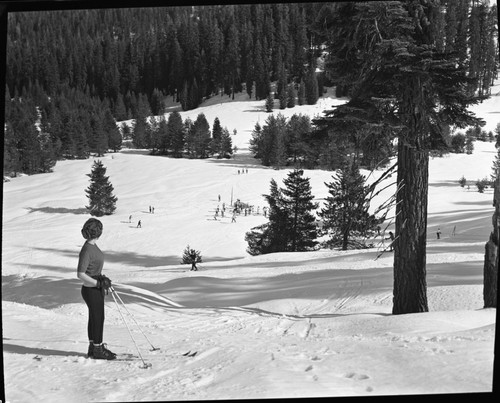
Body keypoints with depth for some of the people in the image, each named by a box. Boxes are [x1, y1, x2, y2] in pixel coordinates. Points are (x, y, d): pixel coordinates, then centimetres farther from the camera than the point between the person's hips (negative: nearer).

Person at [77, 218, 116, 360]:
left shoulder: (93, 245, 5)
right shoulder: (87, 250, -24)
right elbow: (80, 274, -23)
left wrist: (102, 280, 14)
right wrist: (98, 283, -23)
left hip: (97, 288, 9)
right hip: (91, 290, -9)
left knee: (94, 318, 18)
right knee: (98, 319, 2)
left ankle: (93, 347, 30)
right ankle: (97, 350, 15)